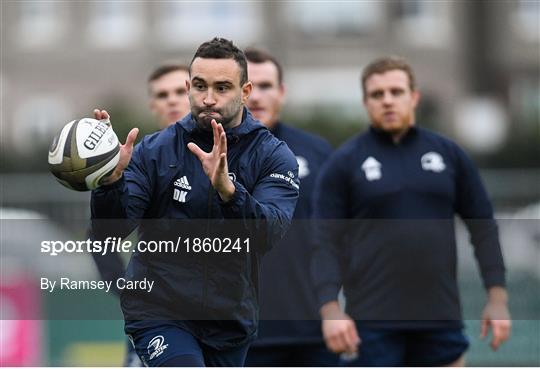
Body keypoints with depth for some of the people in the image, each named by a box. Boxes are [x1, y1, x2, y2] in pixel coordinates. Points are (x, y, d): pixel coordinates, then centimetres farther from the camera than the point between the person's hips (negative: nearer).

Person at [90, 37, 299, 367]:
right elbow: (110, 230, -11)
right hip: (160, 311, -2)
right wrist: (111, 179, -31)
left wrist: (227, 188, -41)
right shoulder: (156, 150, -4)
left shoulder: (274, 157, -5)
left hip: (230, 317, 2)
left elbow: (269, 233, -23)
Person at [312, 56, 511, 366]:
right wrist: (331, 309, -15)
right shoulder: (344, 163, 0)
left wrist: (497, 297, 2)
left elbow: (483, 226, 10)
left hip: (441, 319, 3)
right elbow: (327, 241, -4)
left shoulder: (449, 154, 8)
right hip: (372, 323, -3)